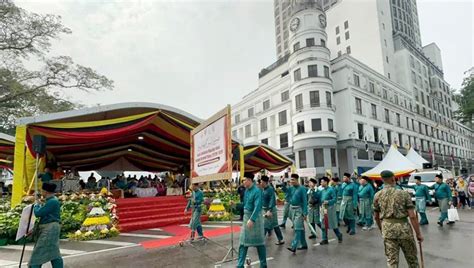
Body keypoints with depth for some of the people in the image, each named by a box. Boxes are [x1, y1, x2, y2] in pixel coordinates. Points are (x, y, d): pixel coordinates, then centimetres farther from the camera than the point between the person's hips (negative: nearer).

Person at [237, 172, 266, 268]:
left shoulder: (257, 191, -19)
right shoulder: (246, 190, 5)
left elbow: (257, 206, -26)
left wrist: (252, 219, -33)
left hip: (255, 217, -7)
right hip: (246, 216, 7)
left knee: (259, 242, 7)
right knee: (243, 242, 9)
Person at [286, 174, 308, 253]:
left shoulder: (302, 189, -12)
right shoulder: (291, 188, 7)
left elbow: (305, 201, -13)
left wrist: (305, 213, -16)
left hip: (299, 210, -7)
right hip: (292, 209, 7)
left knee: (298, 228, -8)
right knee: (300, 228, 15)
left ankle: (294, 247, -13)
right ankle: (303, 245, 26)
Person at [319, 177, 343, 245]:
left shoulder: (331, 189, -11)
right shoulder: (322, 191, 9)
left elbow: (335, 199, -14)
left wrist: (328, 202, -24)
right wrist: (321, 204, 2)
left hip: (330, 208, -6)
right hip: (323, 208, 7)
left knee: (333, 224, 4)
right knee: (324, 225, 8)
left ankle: (339, 236, 27)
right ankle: (325, 239, 16)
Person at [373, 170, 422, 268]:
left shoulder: (377, 195, 1)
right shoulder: (404, 193, -6)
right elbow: (412, 216, -10)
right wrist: (418, 234, -3)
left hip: (387, 229, 1)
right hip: (403, 227, -1)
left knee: (392, 260, 8)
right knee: (411, 257, 20)